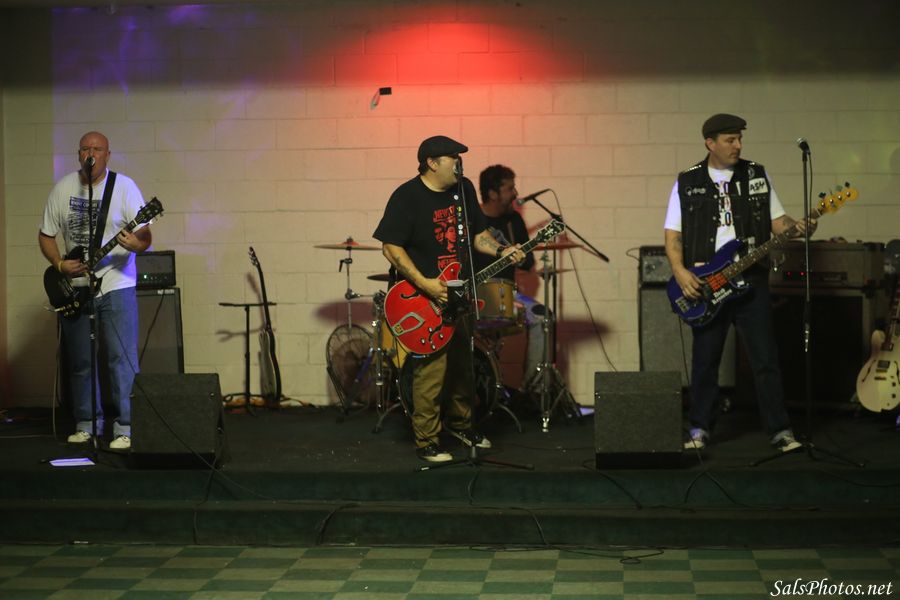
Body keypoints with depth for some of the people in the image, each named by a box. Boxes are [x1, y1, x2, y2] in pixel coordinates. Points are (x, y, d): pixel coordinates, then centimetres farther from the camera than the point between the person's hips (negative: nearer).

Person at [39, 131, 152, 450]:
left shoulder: (124, 187, -5)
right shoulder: (63, 188, 4)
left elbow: (145, 236, -8)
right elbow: (46, 235, 10)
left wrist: (136, 244, -31)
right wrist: (60, 264, -7)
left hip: (116, 284, -3)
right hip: (73, 288, 4)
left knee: (121, 359, -7)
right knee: (79, 361, 10)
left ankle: (124, 428, -2)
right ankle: (86, 423, 22)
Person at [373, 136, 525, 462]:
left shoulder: (464, 189, 7)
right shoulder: (407, 197, -14)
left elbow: (477, 233, 17)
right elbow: (391, 247, -16)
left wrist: (500, 251, -3)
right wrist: (424, 283, -22)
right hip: (423, 299, -7)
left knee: (462, 367, 17)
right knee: (431, 372, -8)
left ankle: (461, 423, 36)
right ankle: (427, 442, 3)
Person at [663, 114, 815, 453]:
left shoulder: (757, 176, 9)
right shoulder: (687, 183, 4)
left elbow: (776, 220, 10)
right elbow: (673, 234, 2)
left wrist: (797, 228, -12)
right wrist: (680, 272, -13)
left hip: (750, 281, 1)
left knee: (765, 359, -2)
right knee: (705, 360, 6)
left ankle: (780, 430, 2)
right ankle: (700, 429, 18)